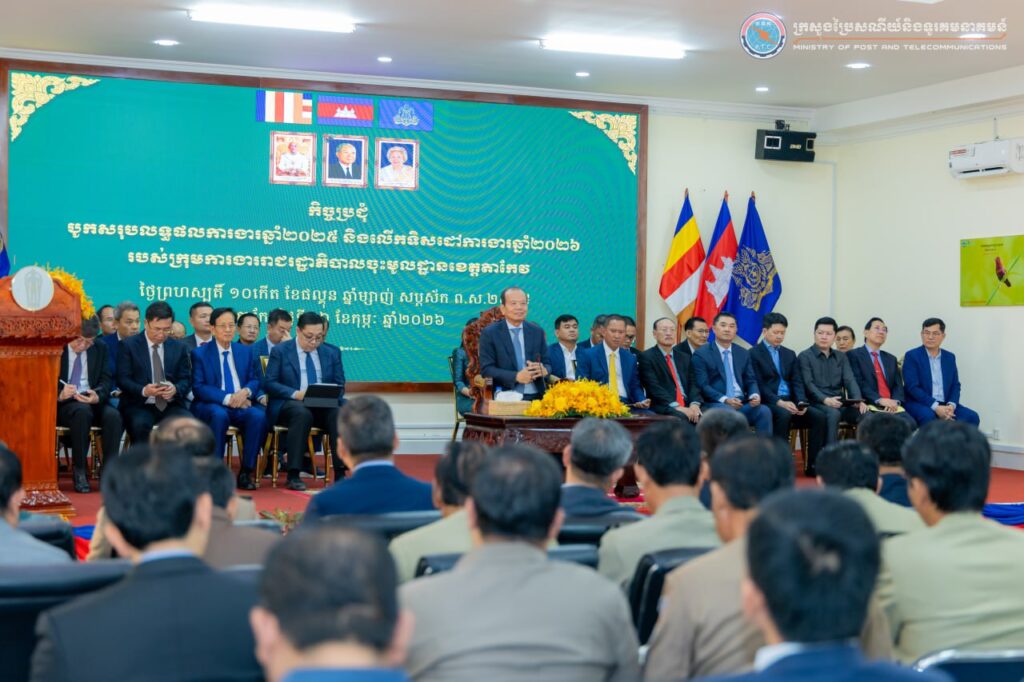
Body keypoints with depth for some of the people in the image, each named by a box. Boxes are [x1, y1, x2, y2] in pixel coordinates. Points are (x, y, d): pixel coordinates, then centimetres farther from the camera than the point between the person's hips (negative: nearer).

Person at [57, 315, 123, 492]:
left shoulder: (100, 348, 9)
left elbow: (105, 380, 7)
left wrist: (97, 396, -17)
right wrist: (59, 395, -26)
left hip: (92, 400, 3)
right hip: (62, 404, -3)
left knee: (113, 416, -29)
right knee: (82, 411, -37)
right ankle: (79, 471, -29)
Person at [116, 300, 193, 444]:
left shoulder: (179, 348, 14)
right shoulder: (129, 345, 4)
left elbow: (186, 379, 10)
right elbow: (123, 379, -2)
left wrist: (175, 389, -14)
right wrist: (143, 390, -22)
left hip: (171, 406, 3)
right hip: (139, 405, -2)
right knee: (140, 424, -35)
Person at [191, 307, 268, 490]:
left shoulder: (245, 351, 16)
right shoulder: (199, 353, 4)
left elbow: (255, 380, 14)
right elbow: (198, 387, -6)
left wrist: (246, 391, -12)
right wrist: (227, 398, -20)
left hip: (241, 405, 3)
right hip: (212, 405, -3)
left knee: (259, 415, -30)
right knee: (219, 415, -38)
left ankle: (247, 471, -22)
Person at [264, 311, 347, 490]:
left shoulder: (332, 353, 15)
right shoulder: (280, 351, 6)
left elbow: (339, 386, 13)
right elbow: (269, 383, -2)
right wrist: (295, 394, -18)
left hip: (323, 405, 3)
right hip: (289, 405, -3)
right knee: (302, 413, -38)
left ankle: (340, 474, -30)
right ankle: (293, 475, -34)